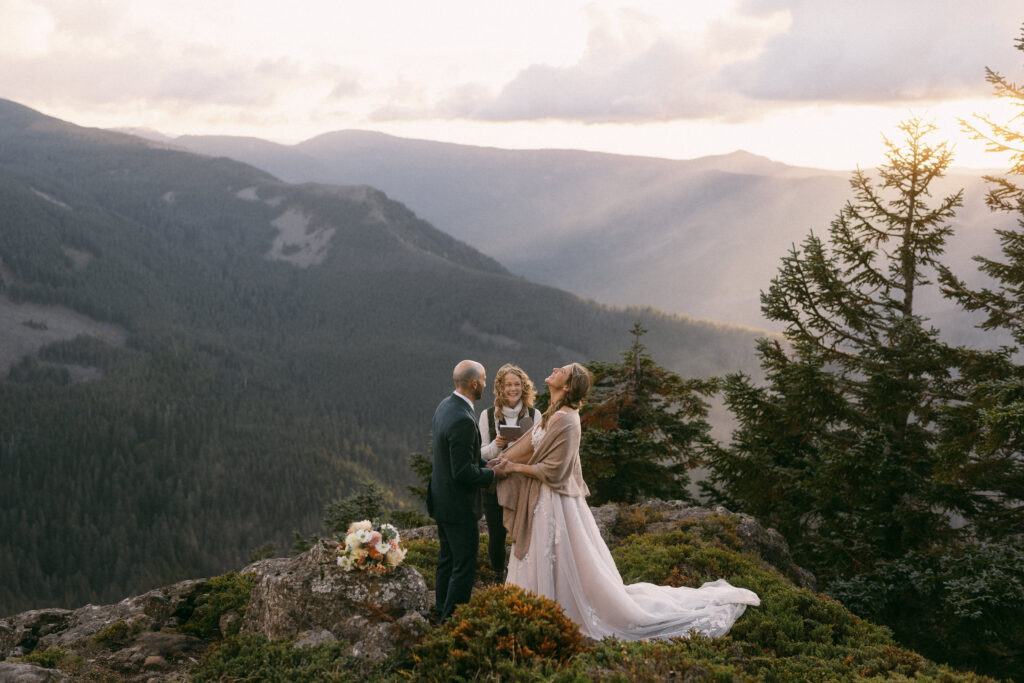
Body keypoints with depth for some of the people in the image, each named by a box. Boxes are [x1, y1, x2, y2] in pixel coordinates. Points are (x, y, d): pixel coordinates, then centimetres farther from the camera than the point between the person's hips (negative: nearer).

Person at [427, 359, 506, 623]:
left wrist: (487, 462, 6)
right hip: (458, 506, -10)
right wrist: (493, 474, -12)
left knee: (447, 558, 23)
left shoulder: (445, 405, 3)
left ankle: (442, 610, 37)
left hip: (441, 499, 10)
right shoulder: (463, 420, -28)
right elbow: (463, 472, -26)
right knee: (465, 565, 2)